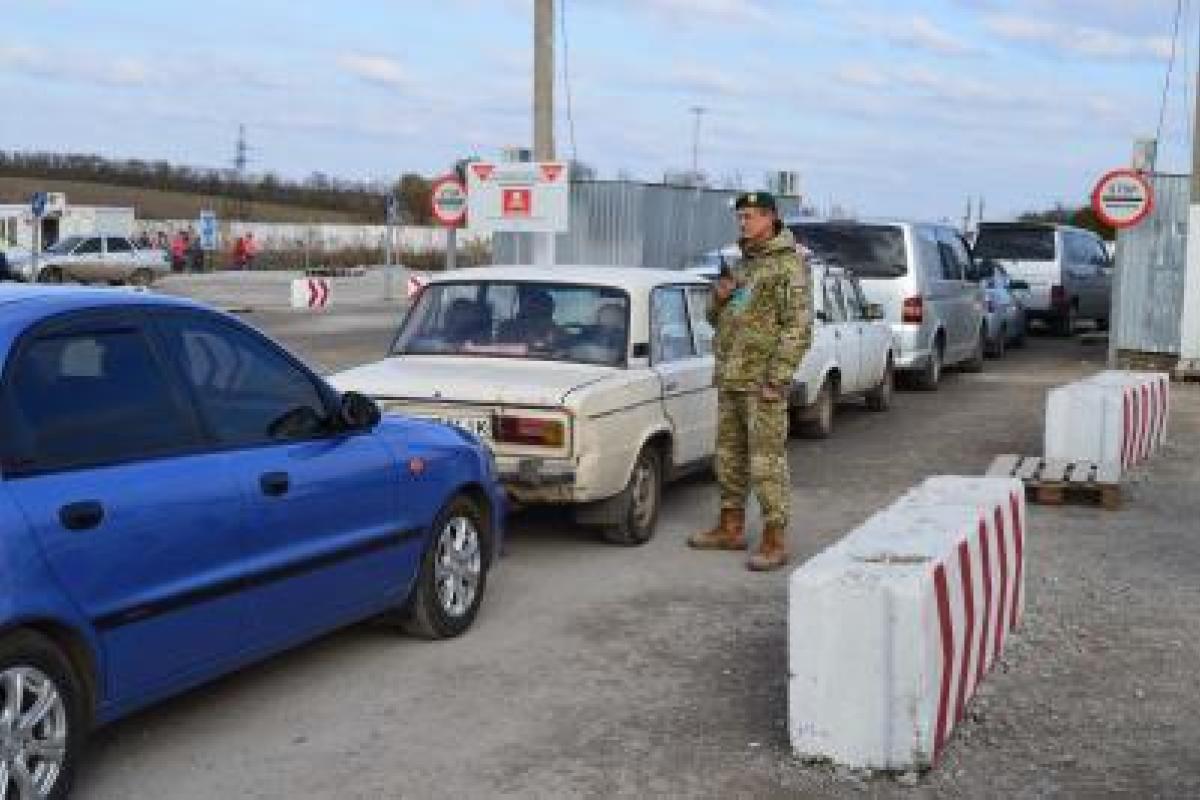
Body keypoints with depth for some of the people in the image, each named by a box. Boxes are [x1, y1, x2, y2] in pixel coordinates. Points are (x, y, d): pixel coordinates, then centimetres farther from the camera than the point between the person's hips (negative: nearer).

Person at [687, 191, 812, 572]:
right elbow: (716, 319, 24)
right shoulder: (742, 264, 18)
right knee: (729, 455, 14)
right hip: (729, 378, 9)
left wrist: (777, 379, -20)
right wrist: (719, 297, 1)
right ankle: (731, 528, 25)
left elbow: (798, 327, -15)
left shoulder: (789, 265, -8)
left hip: (763, 381, -8)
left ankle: (775, 540, -2)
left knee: (767, 461, -7)